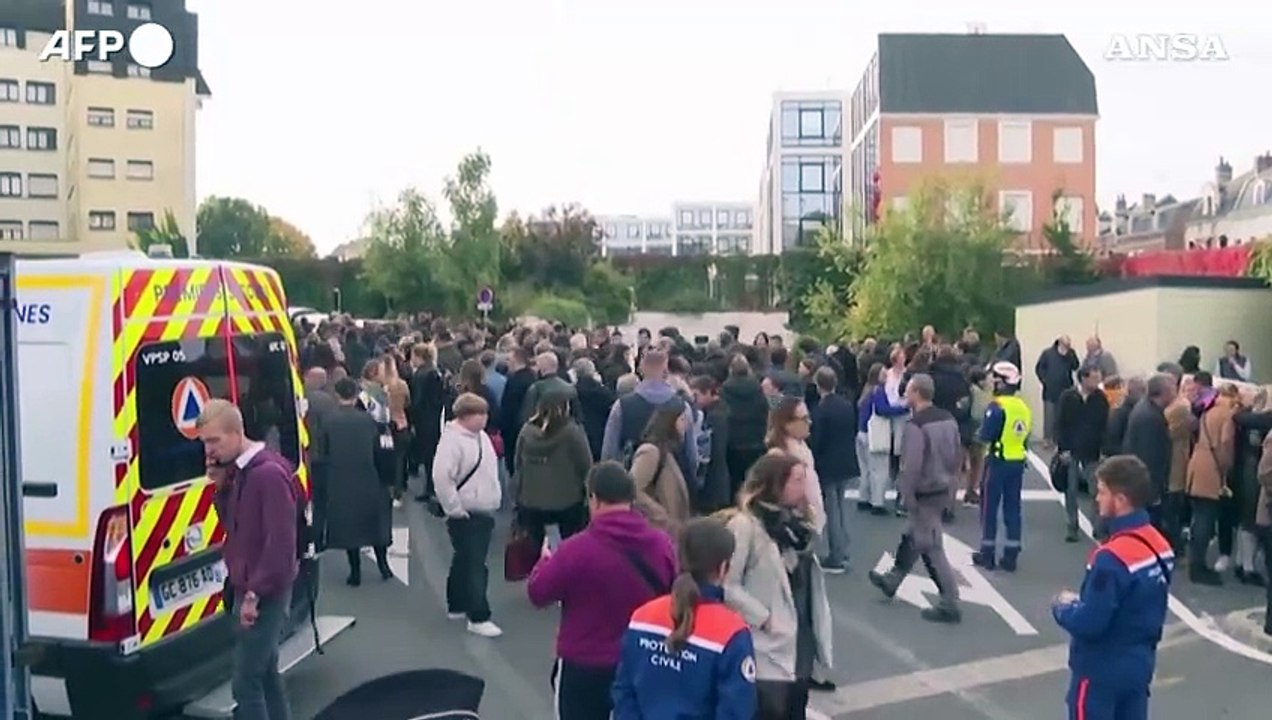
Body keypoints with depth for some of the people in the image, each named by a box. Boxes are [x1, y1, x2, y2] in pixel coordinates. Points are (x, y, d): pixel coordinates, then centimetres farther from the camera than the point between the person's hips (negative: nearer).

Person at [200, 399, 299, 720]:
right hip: (248, 588, 9)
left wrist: (255, 593, -22)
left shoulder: (268, 473, -22)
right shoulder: (238, 471, 8)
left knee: (245, 682, -4)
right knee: (265, 673, 17)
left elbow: (281, 542, -24)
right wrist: (221, 486, 0)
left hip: (265, 593, -9)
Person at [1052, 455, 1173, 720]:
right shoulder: (1160, 546, 0)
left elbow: (1088, 624, -25)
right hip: (1139, 664, 8)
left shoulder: (1112, 558, -27)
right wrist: (1081, 602, 8)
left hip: (1101, 670, -8)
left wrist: (1063, 607, -6)